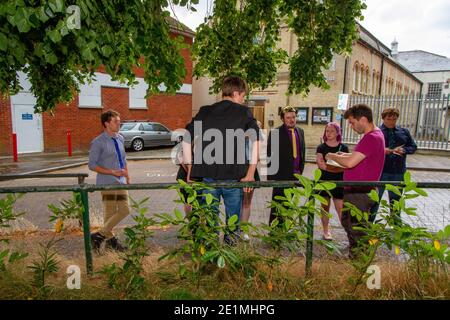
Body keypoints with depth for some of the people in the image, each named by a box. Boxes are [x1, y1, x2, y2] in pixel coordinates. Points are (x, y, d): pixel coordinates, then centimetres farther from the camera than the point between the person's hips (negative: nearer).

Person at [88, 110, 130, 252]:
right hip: (107, 183, -7)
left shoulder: (120, 138, 9)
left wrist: (128, 178, 14)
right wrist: (113, 172, -18)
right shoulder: (98, 142, -11)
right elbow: (92, 165, -11)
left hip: (121, 182, 8)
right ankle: (110, 239, 19)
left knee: (125, 210, 10)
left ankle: (101, 235, 23)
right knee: (110, 213, 0)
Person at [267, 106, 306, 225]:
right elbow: (270, 154, -9)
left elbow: (302, 151, 15)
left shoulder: (300, 131, 10)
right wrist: (271, 173, -12)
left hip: (295, 174, 6)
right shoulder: (275, 133, -8)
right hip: (281, 175, -6)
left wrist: (300, 169, 10)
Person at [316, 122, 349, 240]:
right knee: (325, 207, 9)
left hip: (339, 182, -1)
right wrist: (337, 167, -14)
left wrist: (327, 166, -15)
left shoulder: (343, 148, 3)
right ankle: (326, 231, 19)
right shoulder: (321, 147, 2)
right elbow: (320, 165, -10)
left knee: (341, 208, -4)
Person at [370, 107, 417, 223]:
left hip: (398, 171, 4)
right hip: (380, 171, -4)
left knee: (395, 199, 18)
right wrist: (383, 150, -24)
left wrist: (403, 150, -10)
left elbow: (413, 147, 10)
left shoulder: (404, 131, 8)